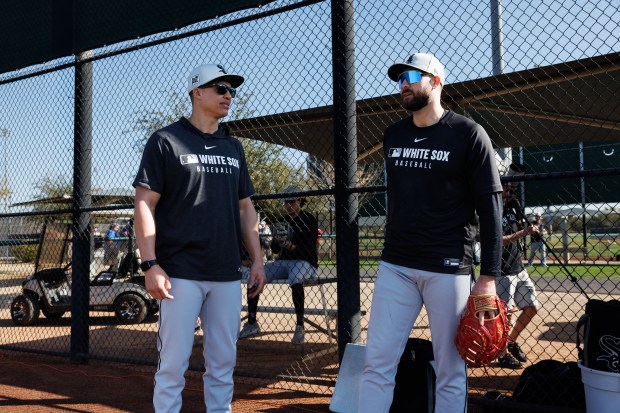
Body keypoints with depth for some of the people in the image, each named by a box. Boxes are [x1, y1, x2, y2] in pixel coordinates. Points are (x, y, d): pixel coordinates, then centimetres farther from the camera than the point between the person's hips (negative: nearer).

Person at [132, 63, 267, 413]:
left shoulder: (234, 148, 16)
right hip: (181, 274, -5)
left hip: (227, 275, 5)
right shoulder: (166, 141, 0)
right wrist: (150, 264, -13)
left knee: (224, 362, 10)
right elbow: (145, 203, -5)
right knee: (174, 363, -1)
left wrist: (257, 259, 9)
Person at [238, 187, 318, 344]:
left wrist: (292, 247, -32)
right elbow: (275, 250, 12)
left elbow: (310, 248, -14)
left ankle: (300, 327, -34)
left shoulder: (309, 219, -4)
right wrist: (276, 241, -11)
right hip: (283, 262, 7)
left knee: (295, 278, -40)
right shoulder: (283, 221, 14)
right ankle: (252, 324, -7)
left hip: (305, 262, -6)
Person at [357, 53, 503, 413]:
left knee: (451, 371, 5)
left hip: (448, 268, -4)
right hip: (395, 266, 5)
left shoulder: (468, 134, -4)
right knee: (377, 362, 3)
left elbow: (491, 207, -7)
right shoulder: (393, 135, 12)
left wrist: (489, 276, -13)